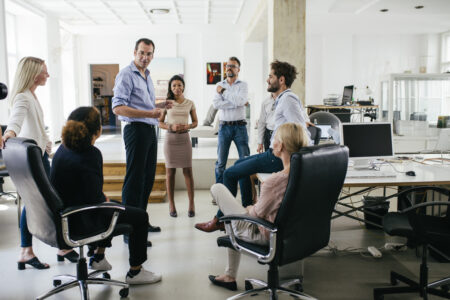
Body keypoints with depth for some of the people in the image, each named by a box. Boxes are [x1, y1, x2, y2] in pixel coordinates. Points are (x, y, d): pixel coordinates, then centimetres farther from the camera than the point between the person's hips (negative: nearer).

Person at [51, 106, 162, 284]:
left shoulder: (64, 148, 3)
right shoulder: (90, 154, -24)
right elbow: (94, 199, -25)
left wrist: (103, 199, 9)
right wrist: (106, 201, -4)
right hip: (79, 222, -9)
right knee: (140, 217, 4)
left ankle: (98, 257, 43)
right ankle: (135, 272, 16)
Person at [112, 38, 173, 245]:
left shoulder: (147, 76, 19)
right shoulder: (126, 74, -9)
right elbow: (118, 108, -19)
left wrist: (160, 105, 12)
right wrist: (149, 113, -26)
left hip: (150, 130, 9)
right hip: (136, 129, -9)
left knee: (148, 178, 14)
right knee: (134, 179, -8)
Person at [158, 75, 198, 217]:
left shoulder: (190, 103, 6)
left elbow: (195, 122, 12)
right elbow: (160, 122, 5)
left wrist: (188, 126, -9)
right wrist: (171, 127, -13)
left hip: (184, 138, 0)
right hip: (170, 138, 0)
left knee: (188, 171, -2)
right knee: (170, 171, 4)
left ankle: (191, 204, 6)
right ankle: (171, 204, 12)